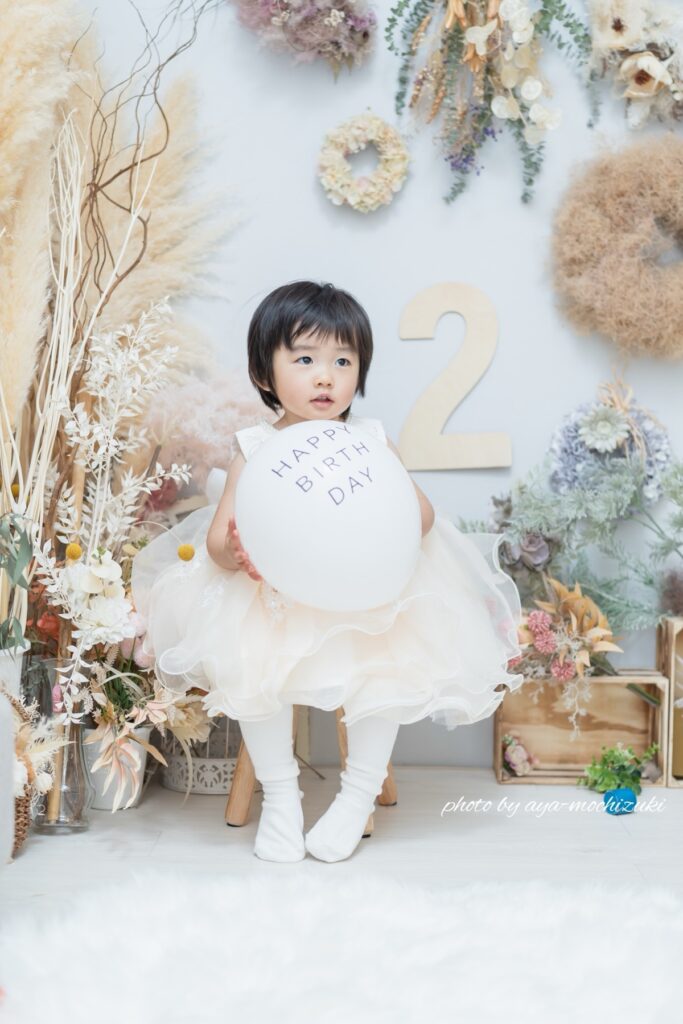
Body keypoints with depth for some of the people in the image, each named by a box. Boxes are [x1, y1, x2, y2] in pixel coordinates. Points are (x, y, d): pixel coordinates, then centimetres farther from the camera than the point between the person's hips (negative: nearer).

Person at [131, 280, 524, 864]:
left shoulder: (371, 441, 1)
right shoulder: (255, 449, -2)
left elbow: (421, 510, -3)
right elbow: (218, 536, -7)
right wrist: (236, 553, -32)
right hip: (274, 597, 0)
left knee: (389, 659, -26)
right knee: (252, 665, -26)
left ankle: (360, 793, -4)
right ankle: (279, 794, -4)